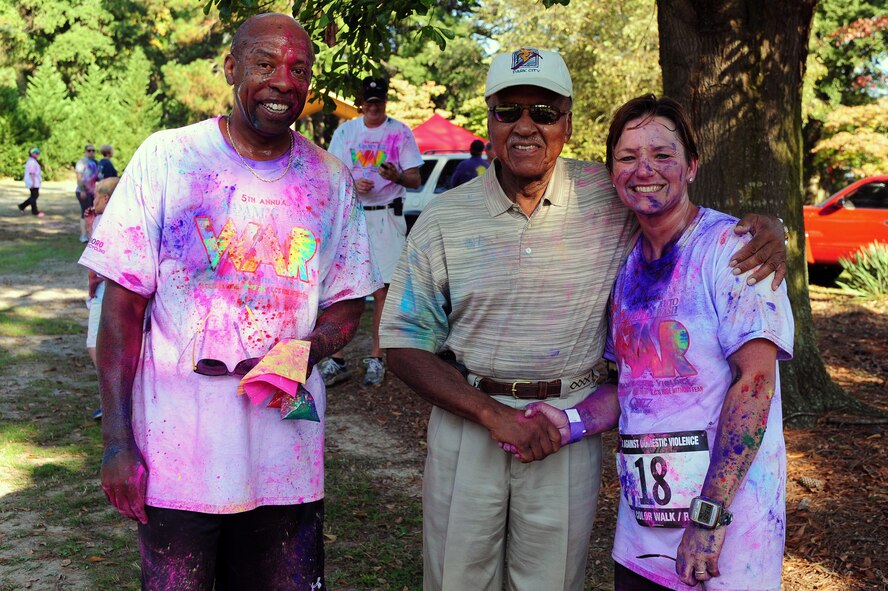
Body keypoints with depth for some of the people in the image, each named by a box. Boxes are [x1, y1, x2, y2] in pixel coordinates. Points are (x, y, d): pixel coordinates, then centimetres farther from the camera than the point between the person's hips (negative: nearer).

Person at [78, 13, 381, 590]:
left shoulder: (332, 181, 3)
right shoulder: (165, 158, -4)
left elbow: (346, 305, 10)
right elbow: (123, 303, -4)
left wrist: (297, 355, -13)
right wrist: (117, 439, -9)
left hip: (288, 452, 2)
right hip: (177, 452, -2)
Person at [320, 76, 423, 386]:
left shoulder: (401, 132, 4)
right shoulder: (345, 131, 11)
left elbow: (415, 180, 1)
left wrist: (396, 176, -22)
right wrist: (354, 184, -12)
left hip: (387, 215, -2)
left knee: (382, 287, -3)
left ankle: (376, 358, 4)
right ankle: (336, 360, -1)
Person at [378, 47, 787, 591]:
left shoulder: (610, 197, -3)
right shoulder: (445, 219, -3)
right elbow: (405, 344, -3)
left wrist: (767, 226, -14)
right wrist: (494, 414, -15)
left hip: (572, 424, 0)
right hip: (467, 419, 0)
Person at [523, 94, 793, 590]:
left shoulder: (730, 246, -11)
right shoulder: (628, 265, 10)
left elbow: (754, 378, -17)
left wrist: (709, 514, -22)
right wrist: (572, 423, -4)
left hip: (731, 507, -6)